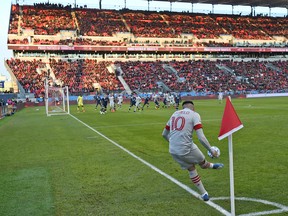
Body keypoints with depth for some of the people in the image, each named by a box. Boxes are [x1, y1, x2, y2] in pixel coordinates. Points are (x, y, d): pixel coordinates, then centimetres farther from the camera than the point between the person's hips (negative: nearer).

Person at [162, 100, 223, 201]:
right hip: (187, 149, -6)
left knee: (191, 169, 25)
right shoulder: (194, 115, -5)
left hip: (173, 151, 7)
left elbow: (164, 134, 21)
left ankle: (203, 194, 36)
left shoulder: (174, 114, 13)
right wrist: (211, 150, -2)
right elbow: (201, 137, -15)